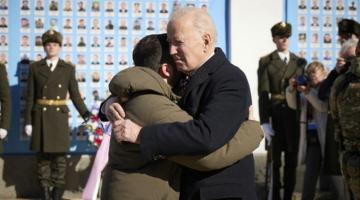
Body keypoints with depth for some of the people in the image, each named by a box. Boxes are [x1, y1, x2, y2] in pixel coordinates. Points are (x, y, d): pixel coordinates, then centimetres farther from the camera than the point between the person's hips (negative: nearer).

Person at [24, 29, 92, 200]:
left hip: (59, 117, 0)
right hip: (41, 117, 0)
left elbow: (75, 95, 4)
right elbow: (30, 97, 3)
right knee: (43, 156, 4)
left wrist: (86, 115, -7)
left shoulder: (68, 69, 5)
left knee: (59, 156, 1)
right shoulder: (35, 67, 4)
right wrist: (28, 121, -2)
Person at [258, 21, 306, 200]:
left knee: (291, 160, 6)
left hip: (295, 117, 3)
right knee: (275, 160, 3)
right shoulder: (265, 62, 2)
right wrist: (264, 122, -13)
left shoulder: (300, 62, 12)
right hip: (275, 117, -3)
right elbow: (263, 94, -5)